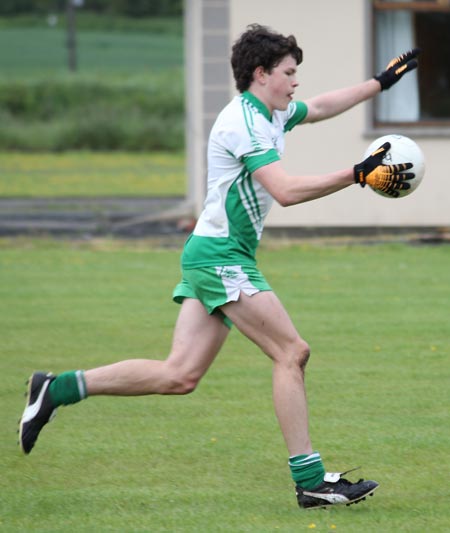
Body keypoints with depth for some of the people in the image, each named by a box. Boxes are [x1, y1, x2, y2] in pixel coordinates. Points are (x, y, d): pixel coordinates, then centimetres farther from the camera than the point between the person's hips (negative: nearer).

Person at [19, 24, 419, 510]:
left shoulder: (271, 114, 15)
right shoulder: (243, 122, -15)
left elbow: (321, 107, 35)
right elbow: (286, 190, -25)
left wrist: (380, 82, 34)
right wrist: (358, 174, -25)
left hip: (210, 255, 10)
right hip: (221, 255, -10)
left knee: (179, 375, 4)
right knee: (291, 352, -12)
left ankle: (57, 389, 7)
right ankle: (309, 480, -11)